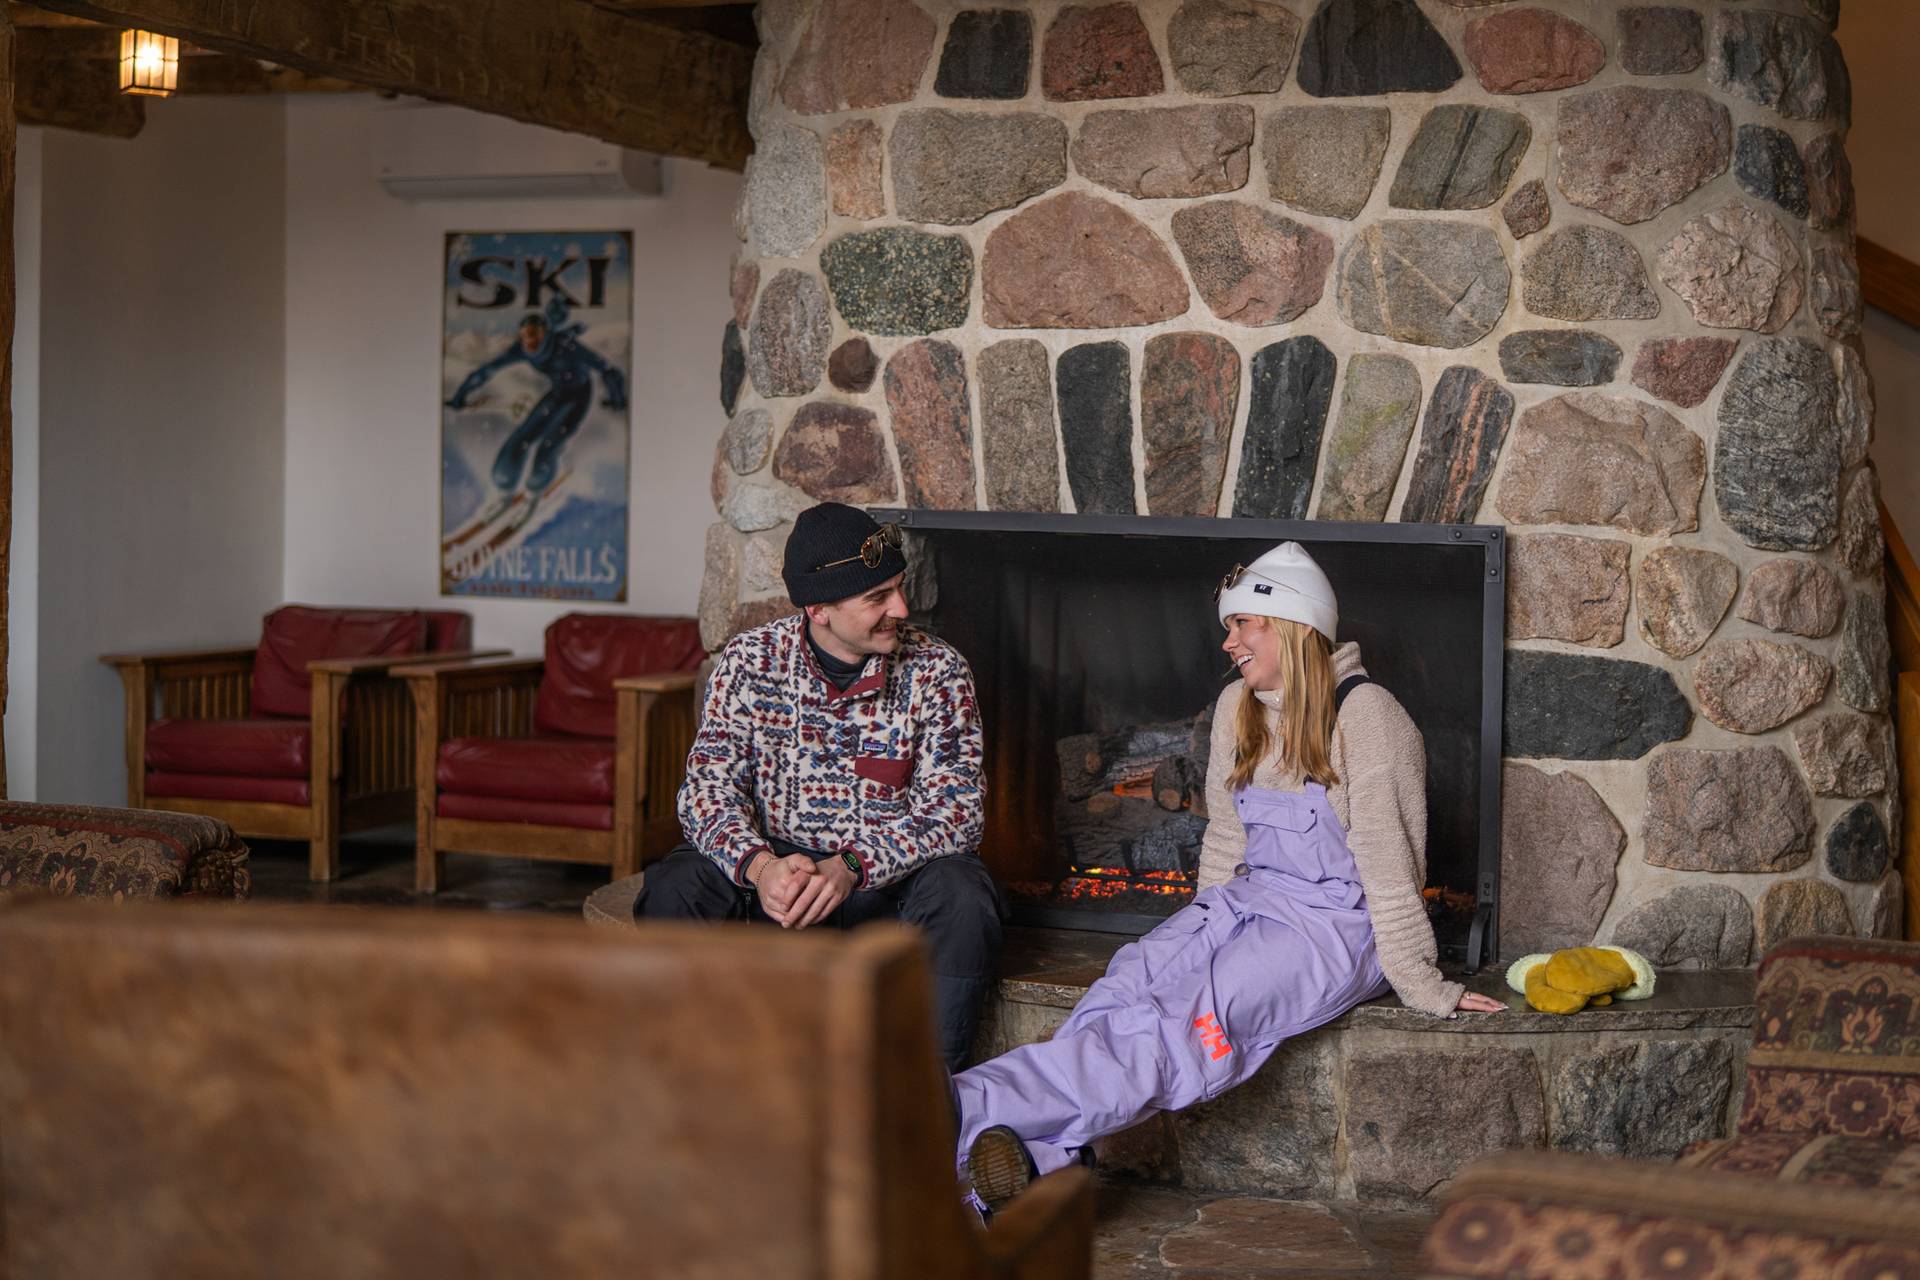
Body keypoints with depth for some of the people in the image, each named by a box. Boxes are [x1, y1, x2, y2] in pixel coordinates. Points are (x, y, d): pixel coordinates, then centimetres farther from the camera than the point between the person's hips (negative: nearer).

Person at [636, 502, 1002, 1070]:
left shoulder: (936, 671, -7)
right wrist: (759, 865, -31)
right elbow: (709, 786, -9)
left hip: (890, 876, -1)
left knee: (960, 891, -32)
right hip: (776, 869, 1)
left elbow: (954, 809, -14)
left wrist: (850, 867, -30)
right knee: (674, 886, -26)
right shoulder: (749, 661, -4)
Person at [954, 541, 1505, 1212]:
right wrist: (1209, 933, 18)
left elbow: (1387, 864, -12)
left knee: (1200, 1011, -32)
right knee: (1135, 976, -26)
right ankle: (1033, 1161, -49)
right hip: (1252, 901, 7)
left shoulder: (1365, 716, -11)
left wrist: (1422, 988, -9)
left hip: (1340, 925, -7)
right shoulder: (1237, 707, 11)